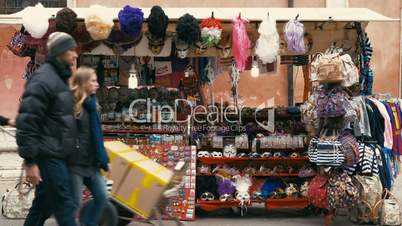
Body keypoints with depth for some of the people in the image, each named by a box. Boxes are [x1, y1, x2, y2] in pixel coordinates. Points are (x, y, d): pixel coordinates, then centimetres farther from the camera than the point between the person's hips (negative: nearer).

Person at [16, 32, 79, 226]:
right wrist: (30, 161, -22)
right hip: (48, 156, -9)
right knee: (64, 204, -7)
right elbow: (27, 121, -20)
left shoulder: (60, 78, 15)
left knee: (44, 203, 14)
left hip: (56, 155, 10)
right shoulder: (44, 79, -15)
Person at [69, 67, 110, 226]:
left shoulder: (91, 104, 12)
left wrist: (103, 160, 17)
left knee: (102, 198, 8)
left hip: (91, 163, 8)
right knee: (74, 203, 0)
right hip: (75, 162, -8)